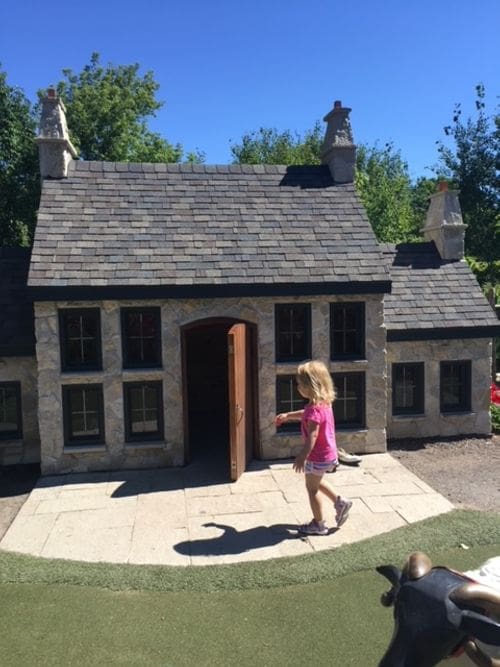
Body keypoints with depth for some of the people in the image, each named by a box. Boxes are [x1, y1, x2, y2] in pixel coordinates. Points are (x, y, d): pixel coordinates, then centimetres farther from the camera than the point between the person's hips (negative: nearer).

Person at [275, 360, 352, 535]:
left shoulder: (315, 409, -28)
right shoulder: (323, 403, 2)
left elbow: (312, 436, -34)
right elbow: (306, 415, 21)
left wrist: (302, 456, -35)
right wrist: (287, 415, 26)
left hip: (318, 456, -9)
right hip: (328, 453, 9)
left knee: (312, 488, 9)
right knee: (315, 482, 29)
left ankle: (318, 524, 23)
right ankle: (340, 502, 30)